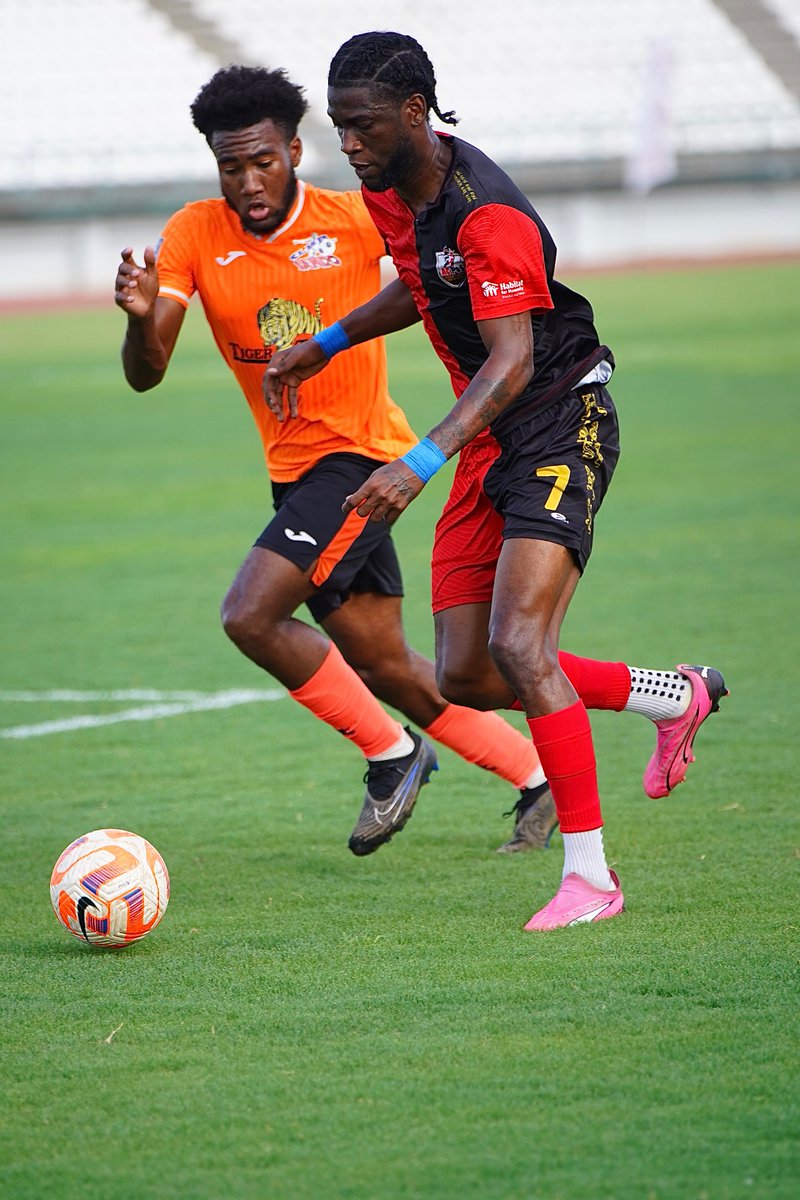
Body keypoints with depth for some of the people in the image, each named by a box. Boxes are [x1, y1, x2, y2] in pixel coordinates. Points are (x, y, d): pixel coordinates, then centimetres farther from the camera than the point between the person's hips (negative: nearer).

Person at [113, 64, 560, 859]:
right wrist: (141, 316, -31)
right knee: (385, 667, 10)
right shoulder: (193, 236, -3)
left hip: (359, 450, -5)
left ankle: (391, 754, -3)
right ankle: (536, 781, 24)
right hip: (293, 464, 6)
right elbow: (145, 375, -9)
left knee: (249, 616, -20)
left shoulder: (357, 221, -11)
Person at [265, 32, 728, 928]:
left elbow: (511, 362, -30)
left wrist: (420, 464, -40)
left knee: (517, 644, -23)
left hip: (561, 425, -9)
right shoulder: (386, 189, 3)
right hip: (490, 441, 9)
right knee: (466, 677, 4)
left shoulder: (489, 214, -25)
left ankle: (590, 877, -13)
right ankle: (678, 697, 25)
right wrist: (325, 345, 19)